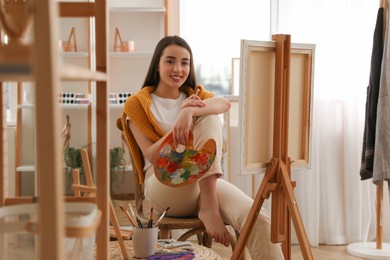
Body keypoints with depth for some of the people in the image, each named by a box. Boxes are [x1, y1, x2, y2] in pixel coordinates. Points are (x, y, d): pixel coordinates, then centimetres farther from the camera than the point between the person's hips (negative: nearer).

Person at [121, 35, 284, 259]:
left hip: (204, 183, 4)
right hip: (163, 186, -3)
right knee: (209, 119, -25)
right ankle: (208, 207, -30)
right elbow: (152, 155, -5)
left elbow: (224, 104, -9)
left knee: (258, 219, -29)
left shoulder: (195, 95, 18)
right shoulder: (137, 104, 8)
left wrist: (190, 112, -30)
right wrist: (180, 122, -17)